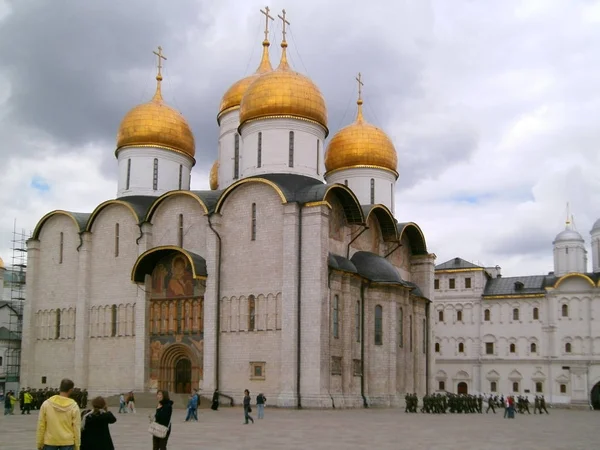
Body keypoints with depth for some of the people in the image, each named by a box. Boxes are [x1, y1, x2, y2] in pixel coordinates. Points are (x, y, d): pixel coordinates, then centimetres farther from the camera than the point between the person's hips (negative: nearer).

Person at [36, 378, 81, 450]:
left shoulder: (46, 404, -5)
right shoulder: (74, 406, -8)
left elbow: (41, 426, -1)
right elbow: (76, 428, -5)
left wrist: (39, 444, 9)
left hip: (50, 441, 1)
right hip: (67, 442, -1)